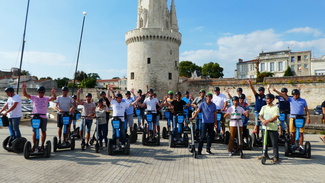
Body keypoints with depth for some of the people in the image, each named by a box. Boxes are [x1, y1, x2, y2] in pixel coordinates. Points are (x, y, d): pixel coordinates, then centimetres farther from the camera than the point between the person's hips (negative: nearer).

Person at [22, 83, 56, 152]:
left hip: (43, 117, -1)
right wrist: (24, 88, -16)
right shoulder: (34, 97, 7)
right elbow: (25, 94, 0)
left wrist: (53, 93, -32)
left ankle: (42, 145, 18)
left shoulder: (46, 98, 3)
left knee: (43, 131, 6)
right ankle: (34, 145, 16)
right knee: (34, 131, 5)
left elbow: (54, 98, -13)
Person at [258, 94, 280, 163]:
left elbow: (276, 117, -15)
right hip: (265, 127, 5)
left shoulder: (275, 107, -5)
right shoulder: (264, 107, 9)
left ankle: (276, 157, 11)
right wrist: (263, 120, -19)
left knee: (274, 143, 1)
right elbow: (260, 116, 2)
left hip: (273, 128, -5)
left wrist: (267, 121, -26)